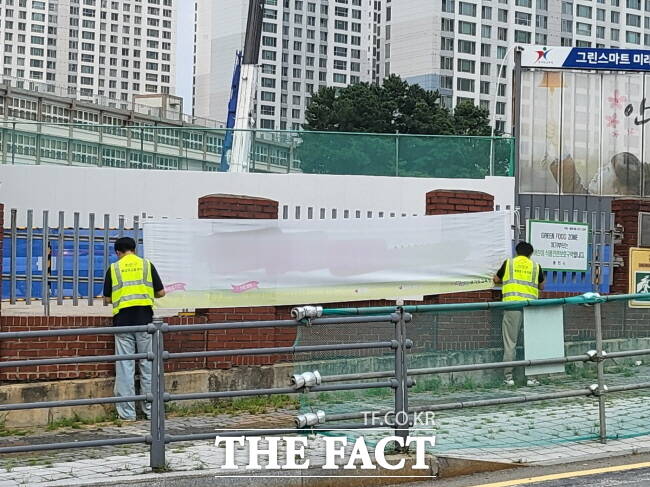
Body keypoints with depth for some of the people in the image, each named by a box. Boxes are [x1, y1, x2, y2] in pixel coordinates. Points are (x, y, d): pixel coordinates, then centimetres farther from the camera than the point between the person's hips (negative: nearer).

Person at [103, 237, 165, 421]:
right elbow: (161, 292, 6)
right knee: (147, 365, 8)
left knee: (125, 366, 2)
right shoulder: (147, 265, 5)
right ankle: (151, 410, 11)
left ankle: (127, 412, 2)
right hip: (145, 320, 0)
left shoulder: (113, 268, 5)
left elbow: (107, 299, 9)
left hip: (123, 321, 0)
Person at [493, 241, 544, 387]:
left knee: (510, 342, 2)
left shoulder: (509, 263, 9)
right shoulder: (536, 266, 11)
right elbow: (541, 286, 23)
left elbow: (496, 280, 20)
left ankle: (509, 377, 1)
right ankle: (531, 377, 4)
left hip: (512, 304, -1)